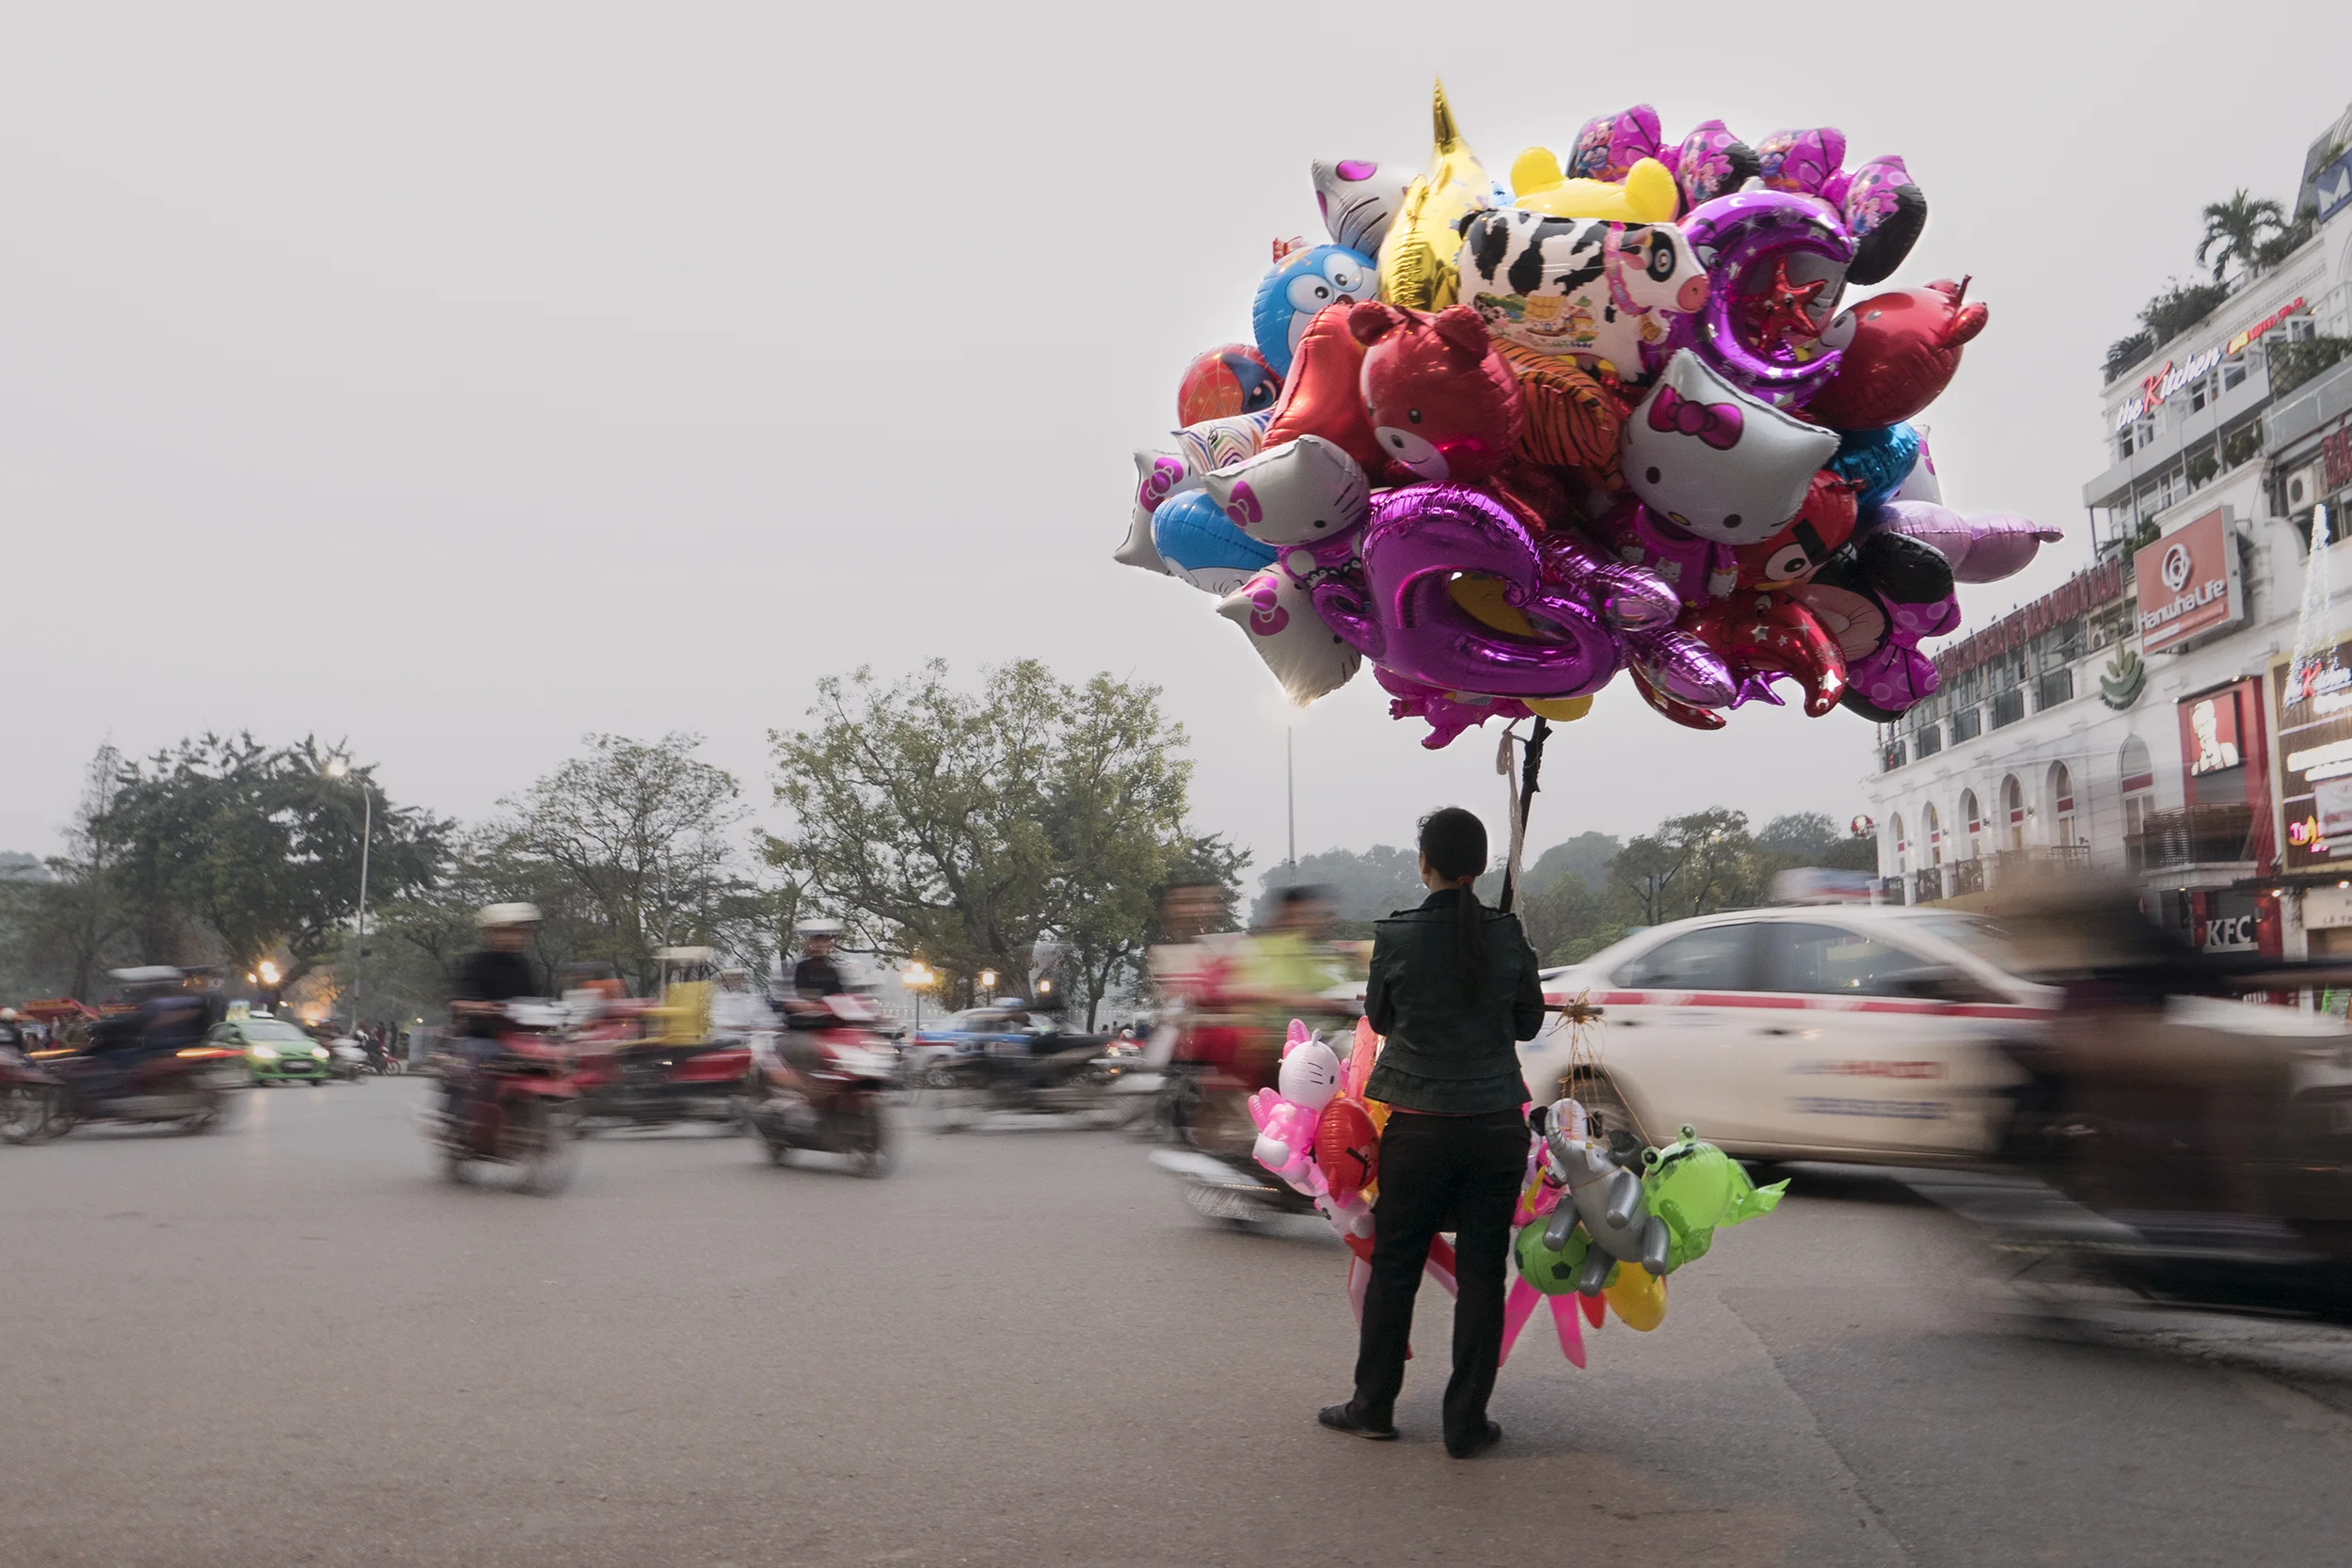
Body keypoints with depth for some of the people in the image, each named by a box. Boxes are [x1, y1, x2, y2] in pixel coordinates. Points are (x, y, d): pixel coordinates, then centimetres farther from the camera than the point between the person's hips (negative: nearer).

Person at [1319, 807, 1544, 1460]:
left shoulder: (1396, 935, -9)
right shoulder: (1508, 935, -5)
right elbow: (1530, 1021, 8)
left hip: (1420, 1125, -1)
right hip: (1496, 1127, 1)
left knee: (1394, 1266, 12)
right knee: (1481, 1273, 9)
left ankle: (1373, 1407, 24)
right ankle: (1467, 1424, 14)